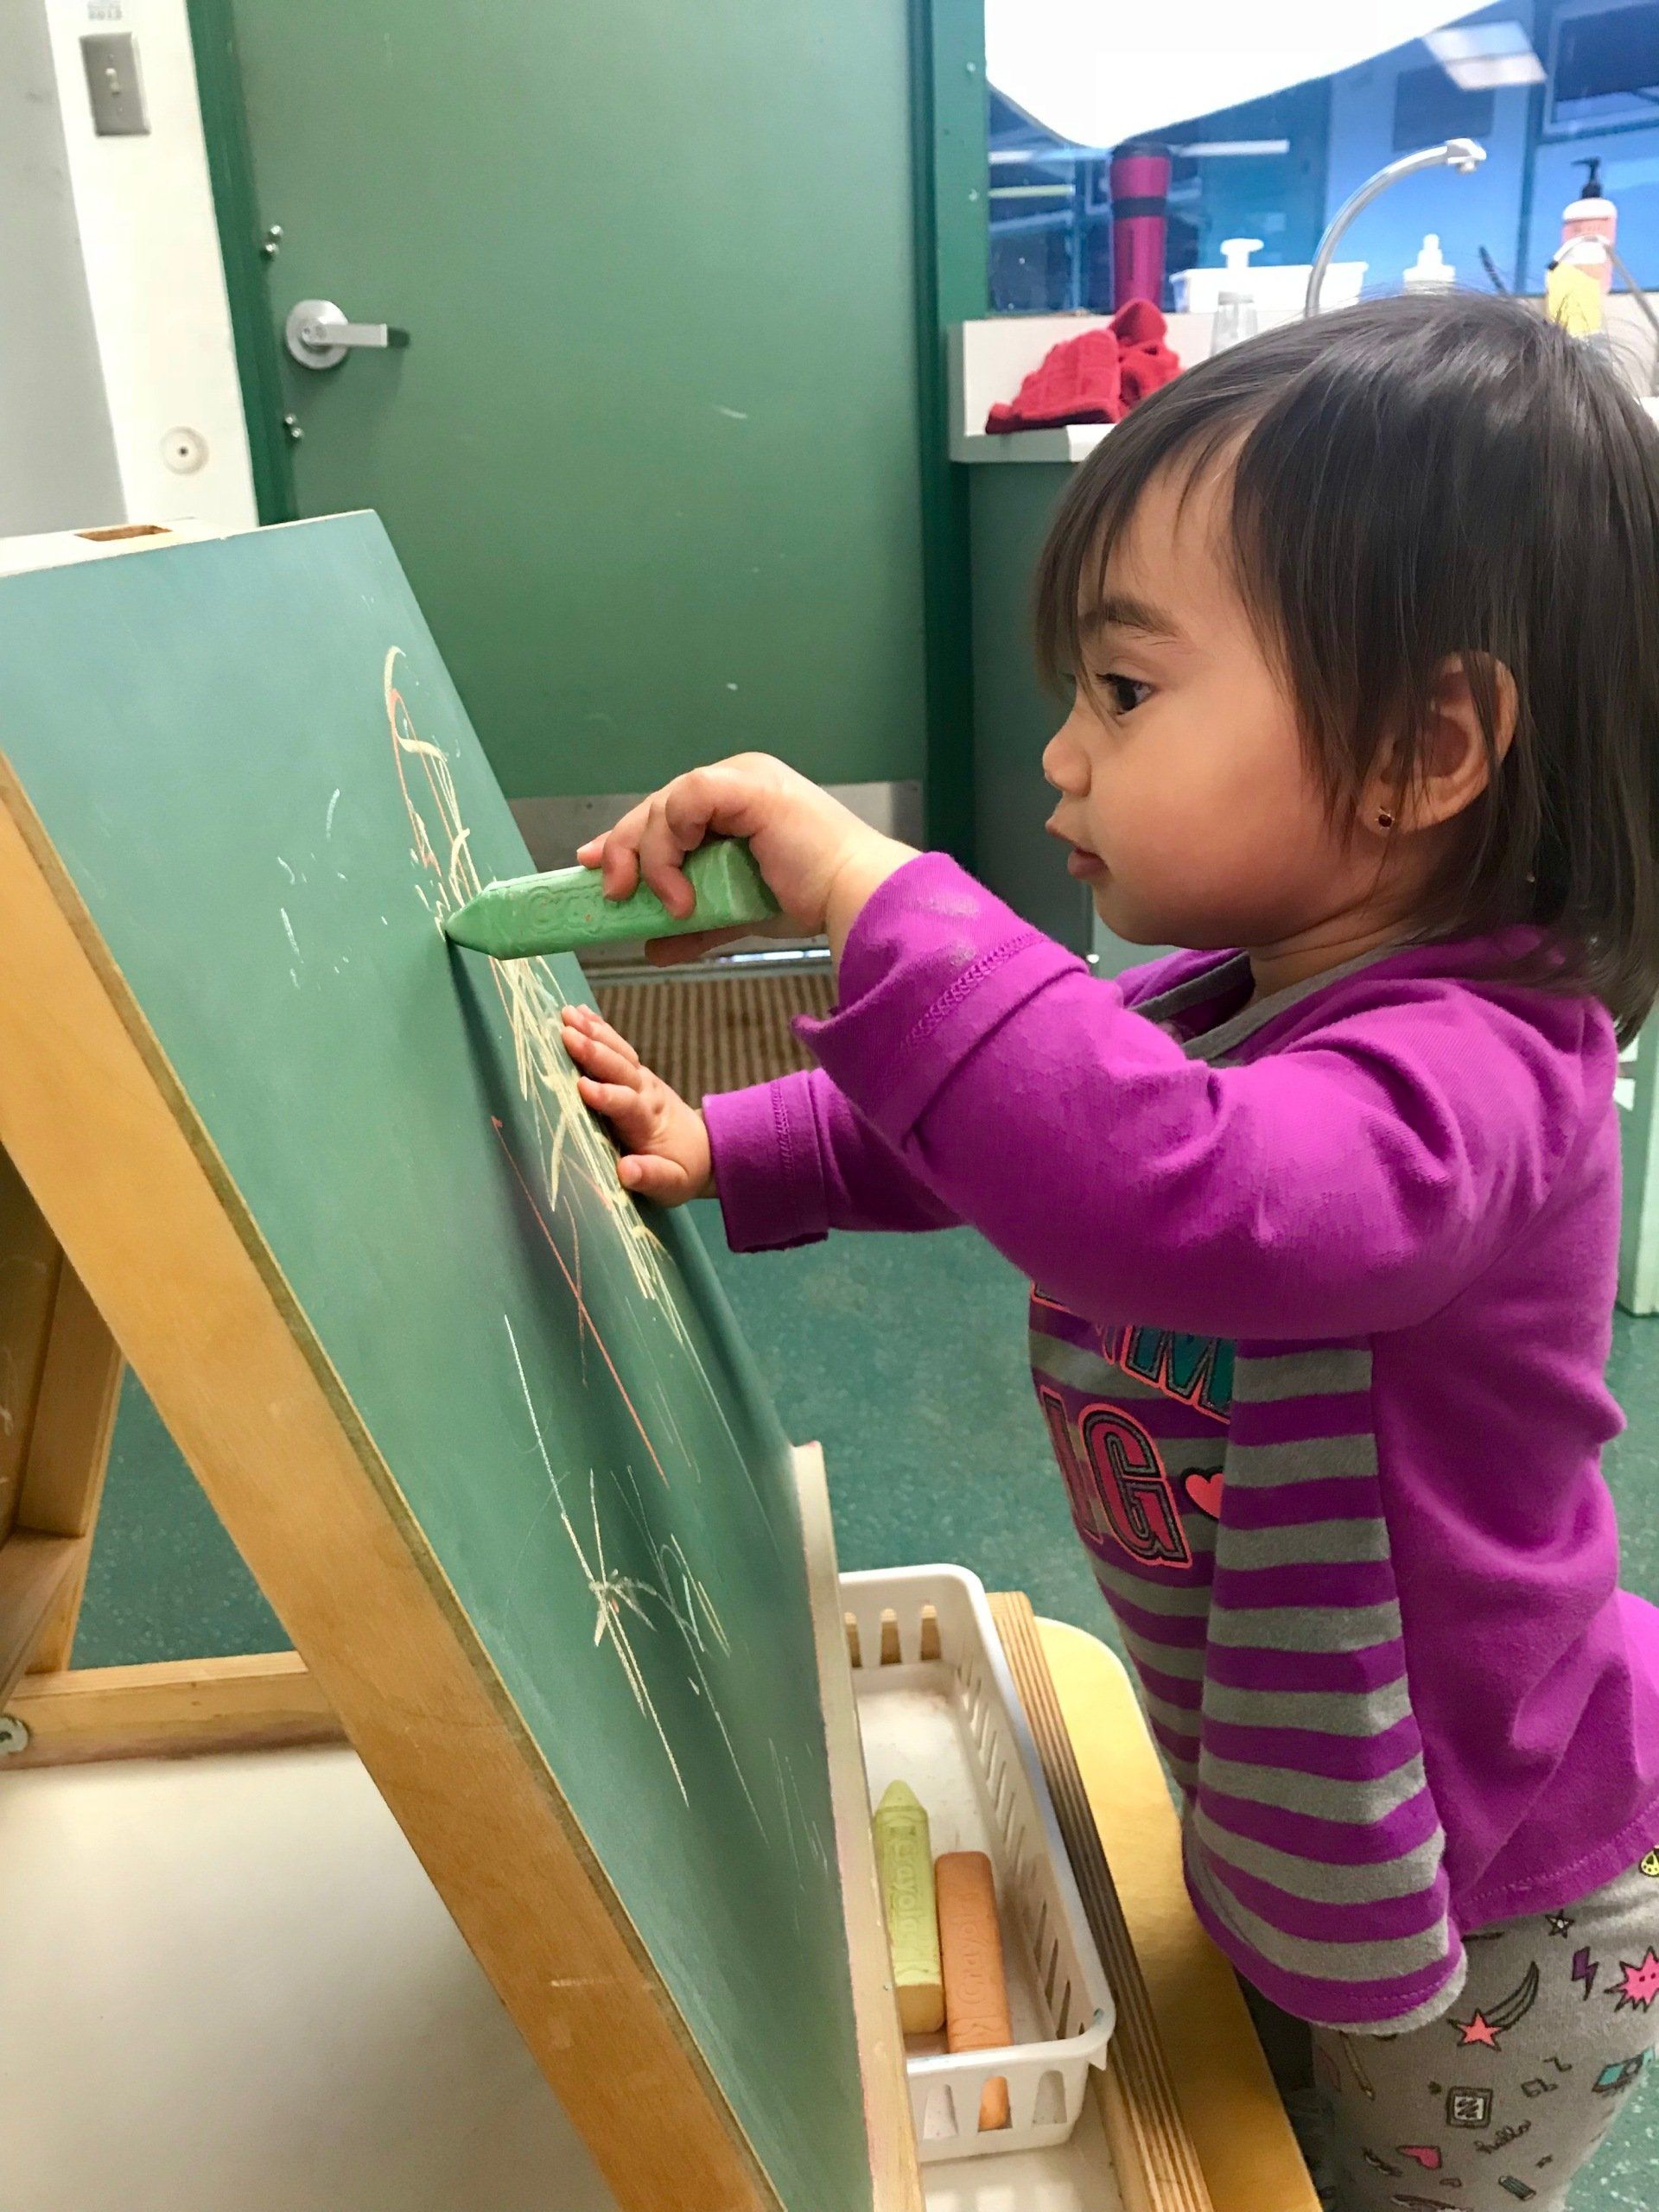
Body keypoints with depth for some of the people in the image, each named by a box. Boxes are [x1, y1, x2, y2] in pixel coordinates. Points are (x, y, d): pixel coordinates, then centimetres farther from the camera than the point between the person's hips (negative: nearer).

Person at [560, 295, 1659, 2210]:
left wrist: (869, 891, -48)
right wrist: (718, 1151, -9)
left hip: (1493, 1888, -7)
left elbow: (1173, 1196, -55)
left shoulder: (1466, 1071, -35)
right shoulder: (1217, 1004, -5)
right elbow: (954, 1122, 6)